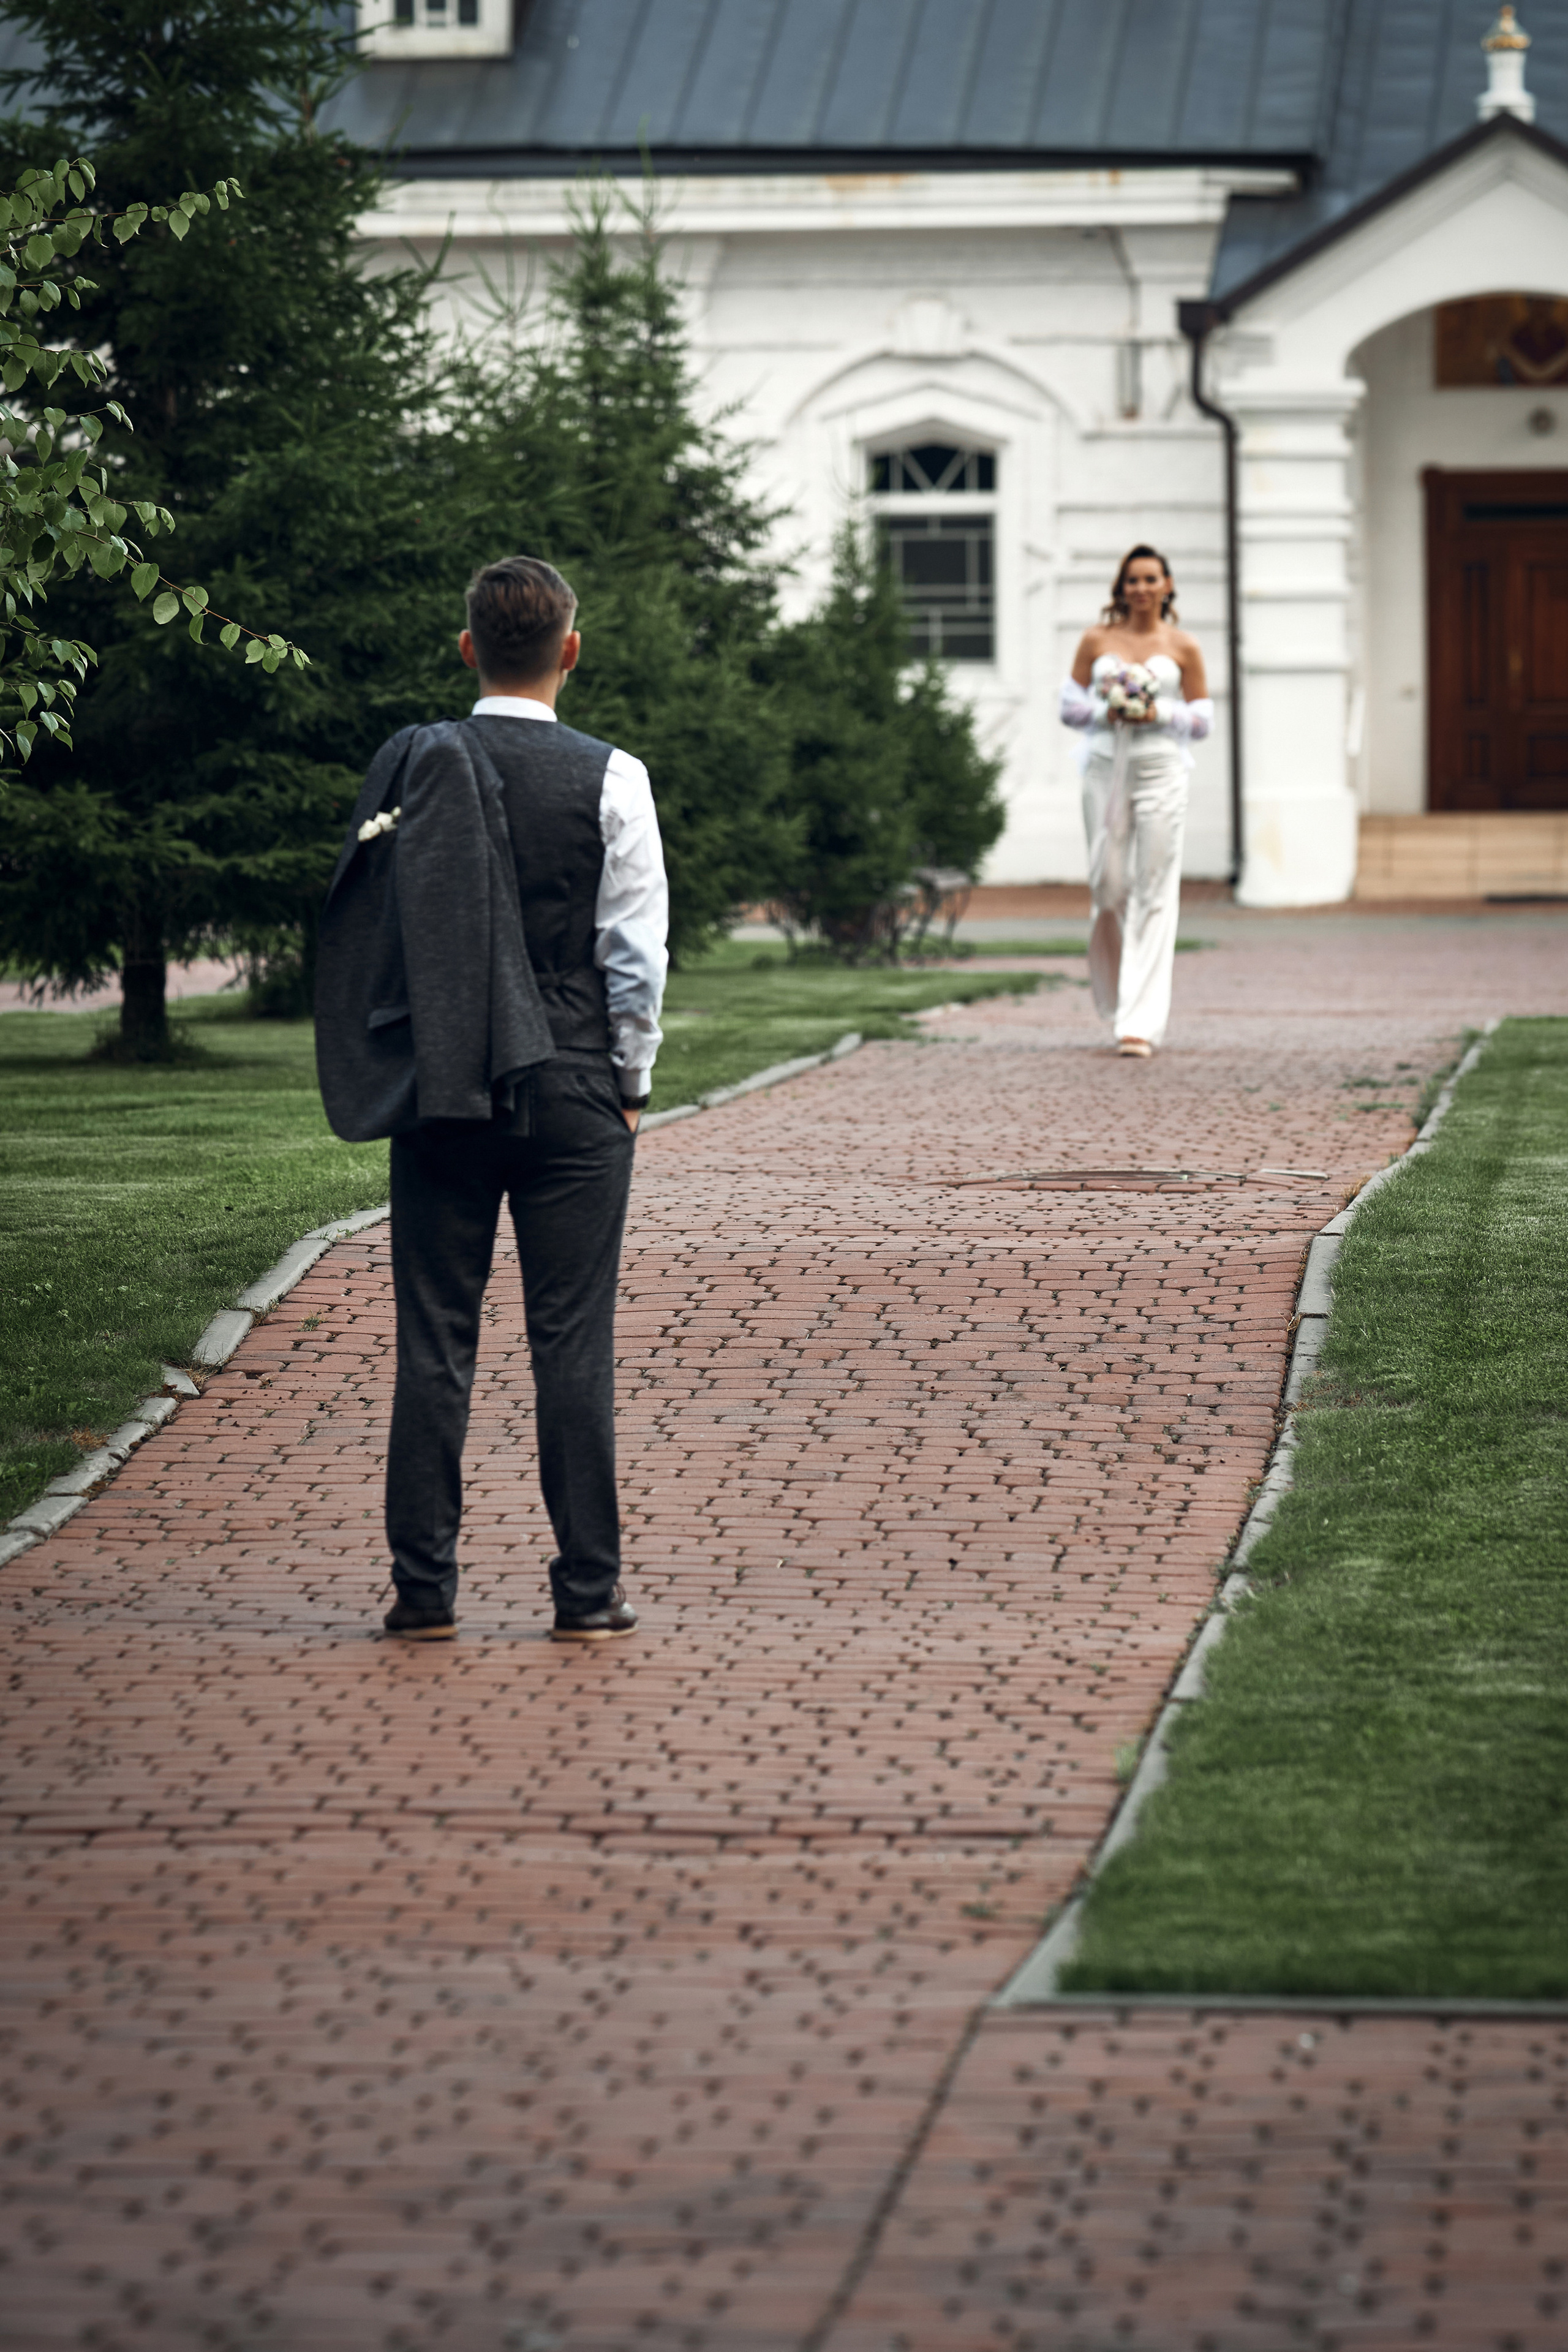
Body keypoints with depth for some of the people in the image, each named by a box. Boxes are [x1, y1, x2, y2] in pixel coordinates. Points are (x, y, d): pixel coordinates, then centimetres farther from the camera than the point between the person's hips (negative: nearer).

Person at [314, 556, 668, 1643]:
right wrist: (630, 1081, 5)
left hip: (438, 1092, 2)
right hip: (572, 1088, -2)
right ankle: (589, 1587, 3)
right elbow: (636, 951, -6)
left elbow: (369, 932, 4)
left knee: (435, 1339, 5)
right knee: (573, 1341, 1)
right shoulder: (608, 780, -6)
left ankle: (425, 1589, 6)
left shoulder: (411, 767, 0)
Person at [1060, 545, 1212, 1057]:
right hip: (1106, 768, 1)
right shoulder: (1097, 641, 8)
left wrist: (1159, 715, -11)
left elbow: (1202, 721, 7)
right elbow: (1069, 707, 8)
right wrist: (1107, 712, -10)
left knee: (1154, 895, -7)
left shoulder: (1182, 647, 6)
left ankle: (1140, 1023, -9)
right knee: (1109, 885, -1)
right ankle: (1120, 999, 24)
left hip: (1161, 771, -1)